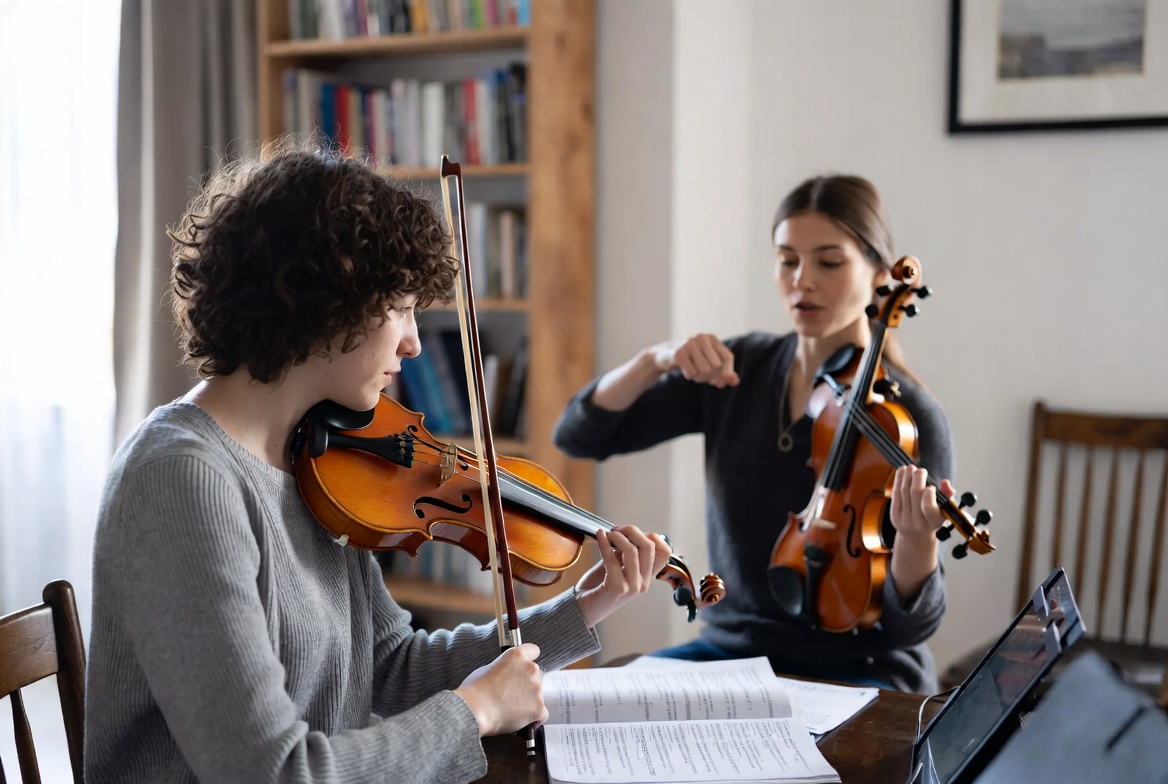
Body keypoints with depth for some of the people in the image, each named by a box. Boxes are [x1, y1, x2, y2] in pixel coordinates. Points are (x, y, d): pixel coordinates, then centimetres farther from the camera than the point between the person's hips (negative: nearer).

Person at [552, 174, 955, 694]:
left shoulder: (908, 419, -15)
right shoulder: (740, 369, -1)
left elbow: (908, 625, -15)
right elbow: (579, 435, -2)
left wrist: (919, 538, -36)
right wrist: (654, 361, -18)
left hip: (858, 673, -4)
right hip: (729, 648, 5)